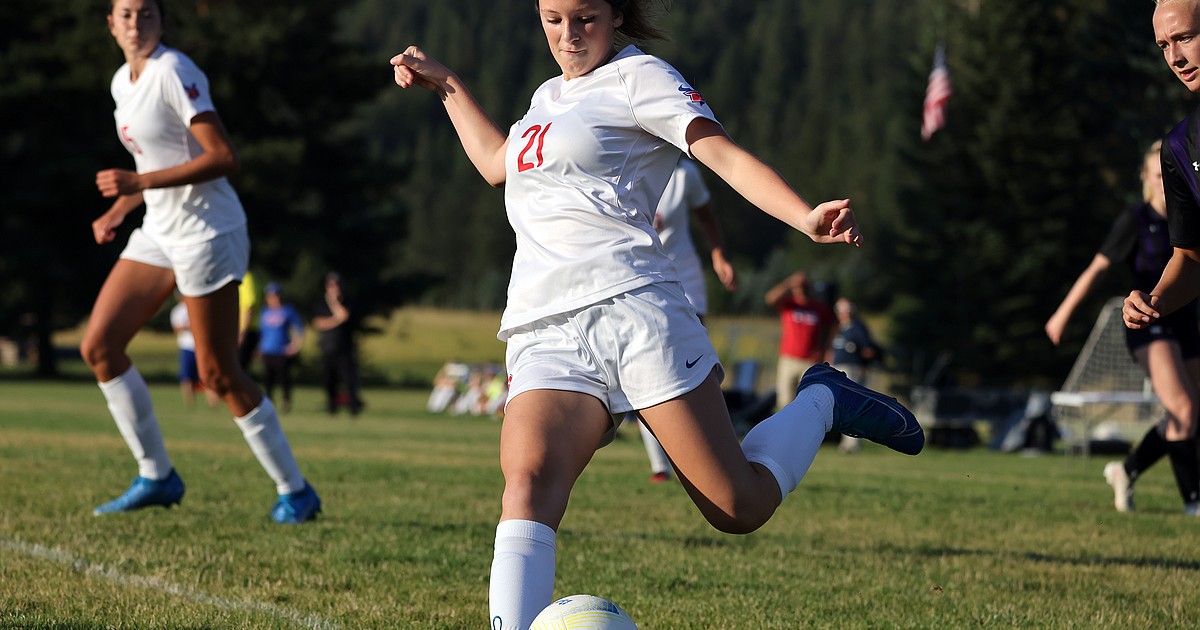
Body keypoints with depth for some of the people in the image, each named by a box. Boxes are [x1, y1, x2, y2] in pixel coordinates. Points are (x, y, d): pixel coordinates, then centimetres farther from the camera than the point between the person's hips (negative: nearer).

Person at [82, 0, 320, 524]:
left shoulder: (174, 73, -16)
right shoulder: (123, 81, 11)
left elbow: (223, 156, -22)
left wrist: (139, 182, -24)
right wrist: (117, 210, 12)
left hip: (206, 231, -9)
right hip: (159, 230, 9)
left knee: (218, 374, -7)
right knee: (98, 346, 2)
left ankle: (294, 491, 6)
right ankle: (156, 476, 12)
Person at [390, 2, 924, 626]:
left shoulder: (637, 76, 5)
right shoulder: (550, 96, 26)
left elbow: (724, 154, -8)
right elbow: (496, 163, 46)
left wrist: (805, 217, -24)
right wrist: (445, 83, 48)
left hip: (630, 311, -5)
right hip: (543, 337, 5)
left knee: (739, 509, -5)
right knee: (529, 480, -25)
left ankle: (823, 400, 23)